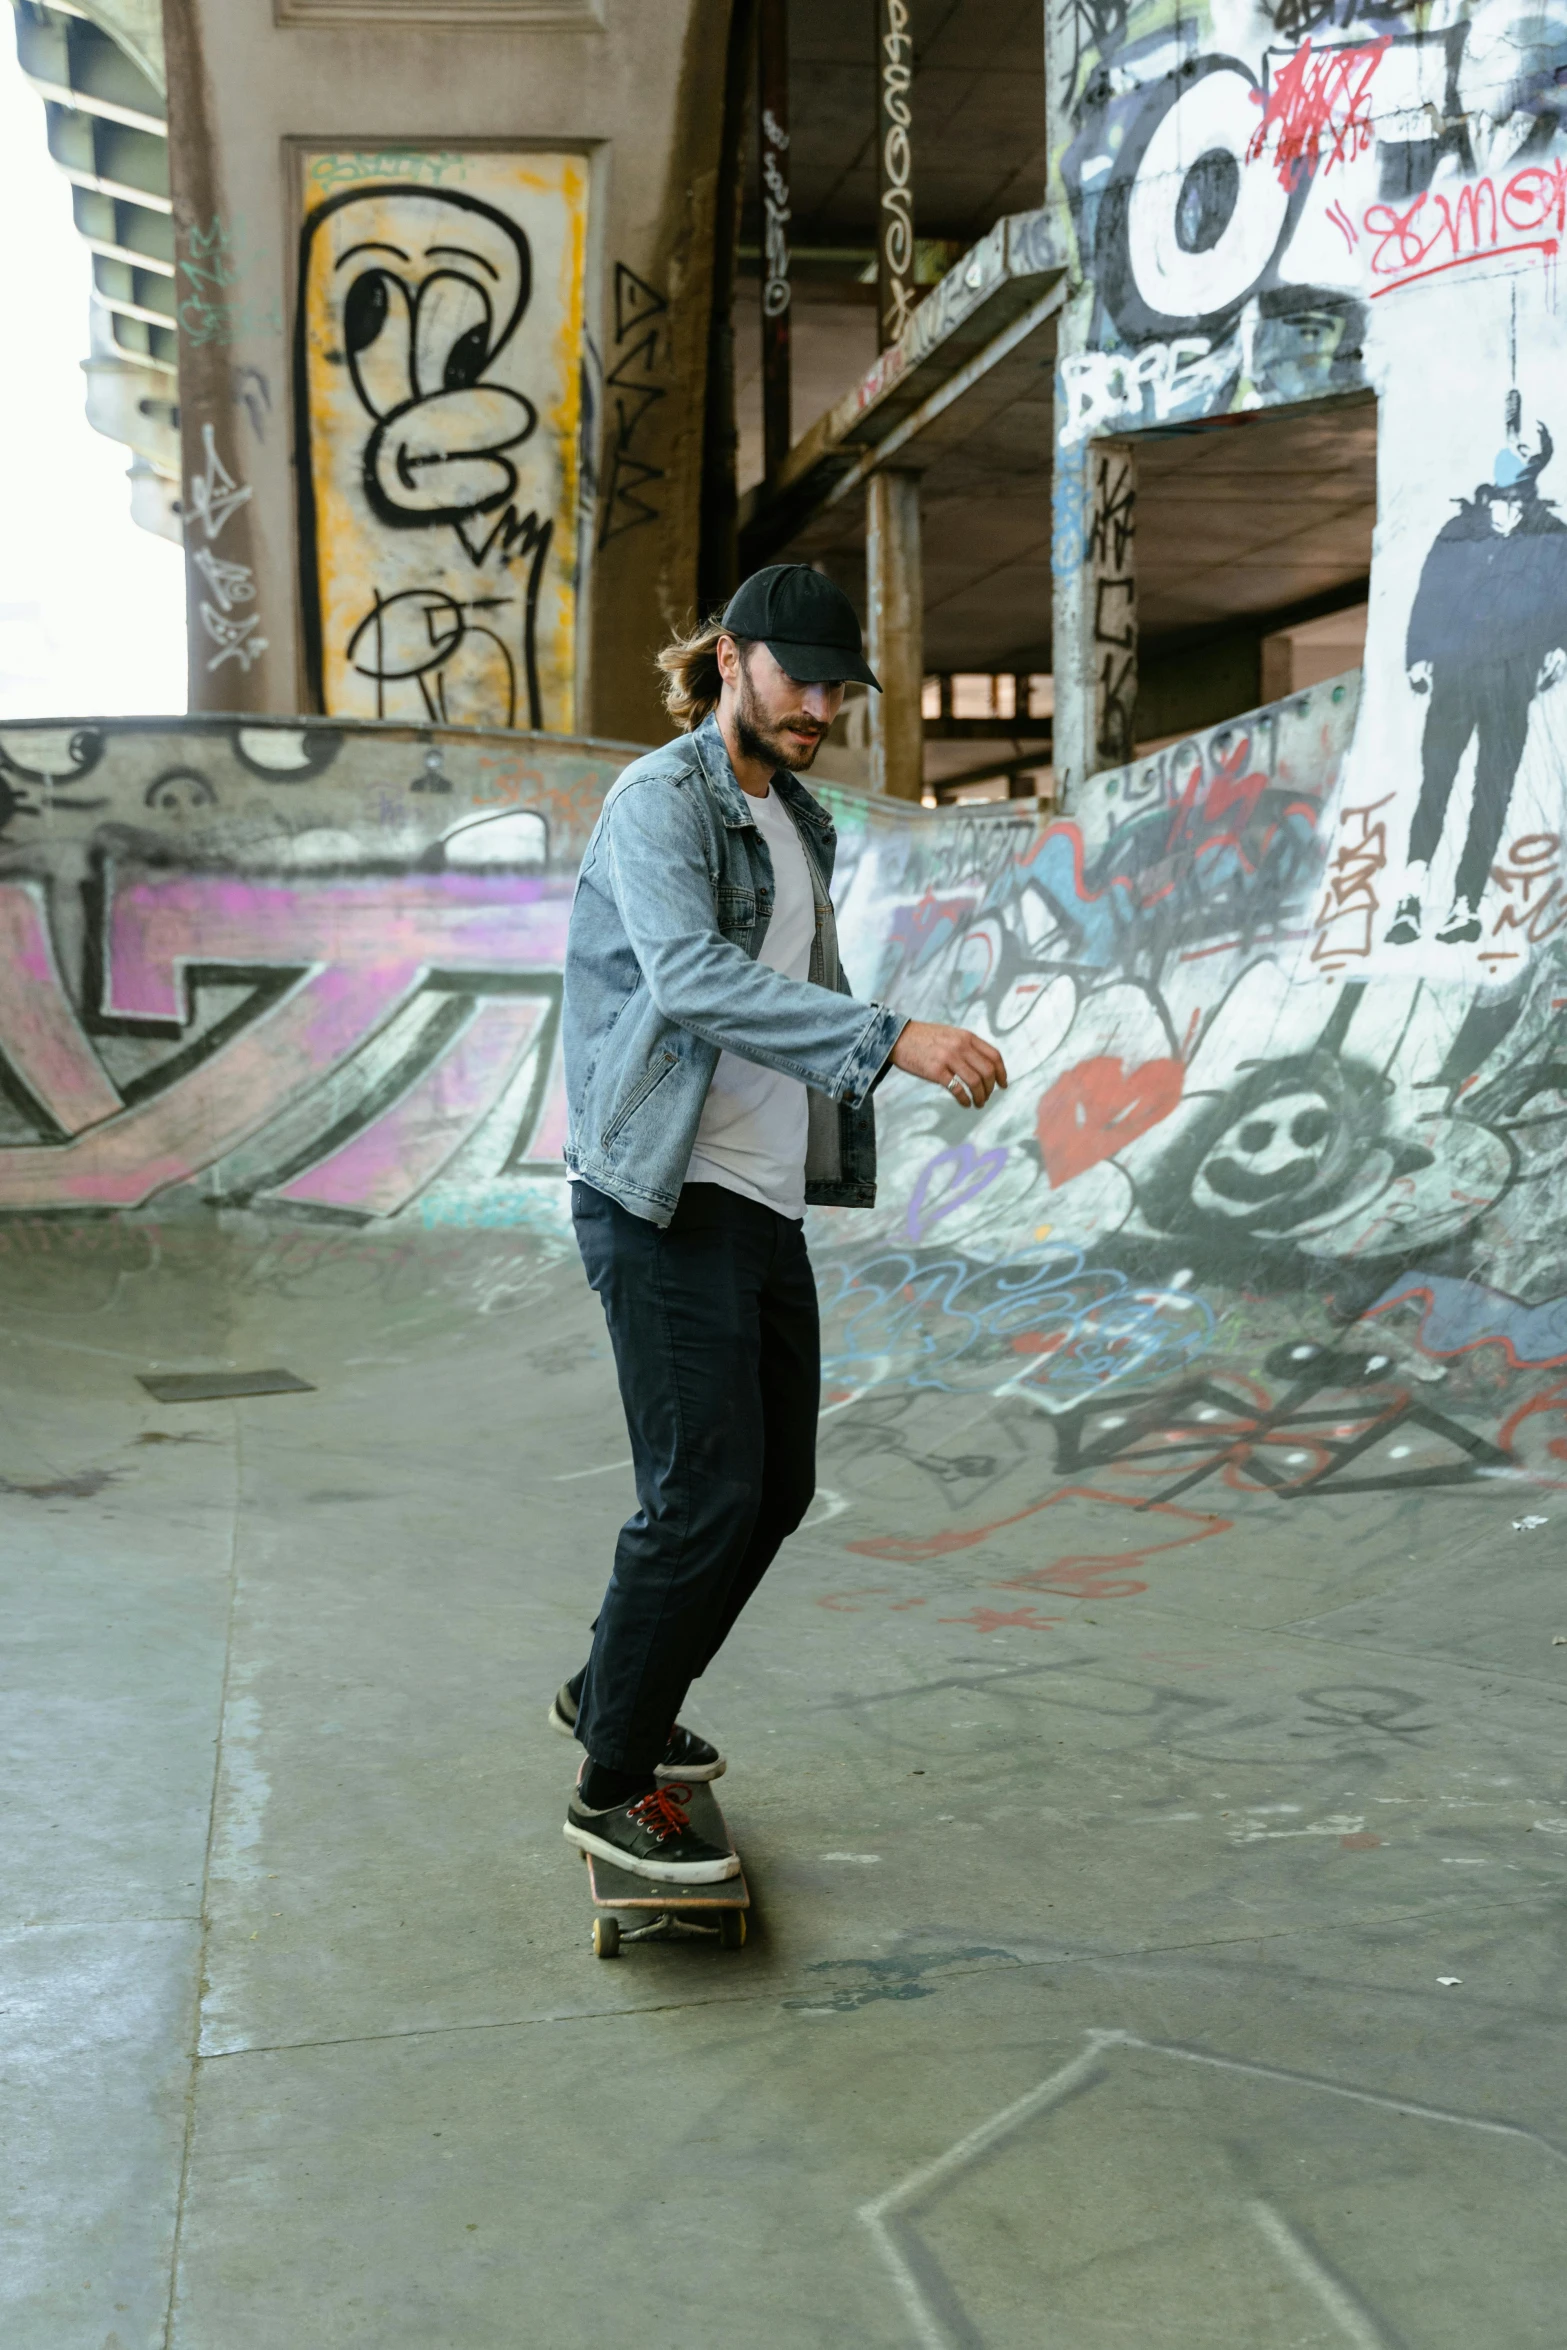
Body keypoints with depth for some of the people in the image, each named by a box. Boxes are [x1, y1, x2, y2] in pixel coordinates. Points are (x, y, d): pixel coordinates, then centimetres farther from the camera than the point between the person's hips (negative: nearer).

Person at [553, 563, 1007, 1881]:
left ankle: (614, 1699, 32)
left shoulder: (800, 822, 17)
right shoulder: (662, 802, -11)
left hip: (766, 1198, 9)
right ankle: (615, 1787, 8)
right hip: (664, 1200, -9)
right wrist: (892, 1038, -37)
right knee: (705, 1494, -9)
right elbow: (692, 978, -28)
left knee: (776, 1483, 13)